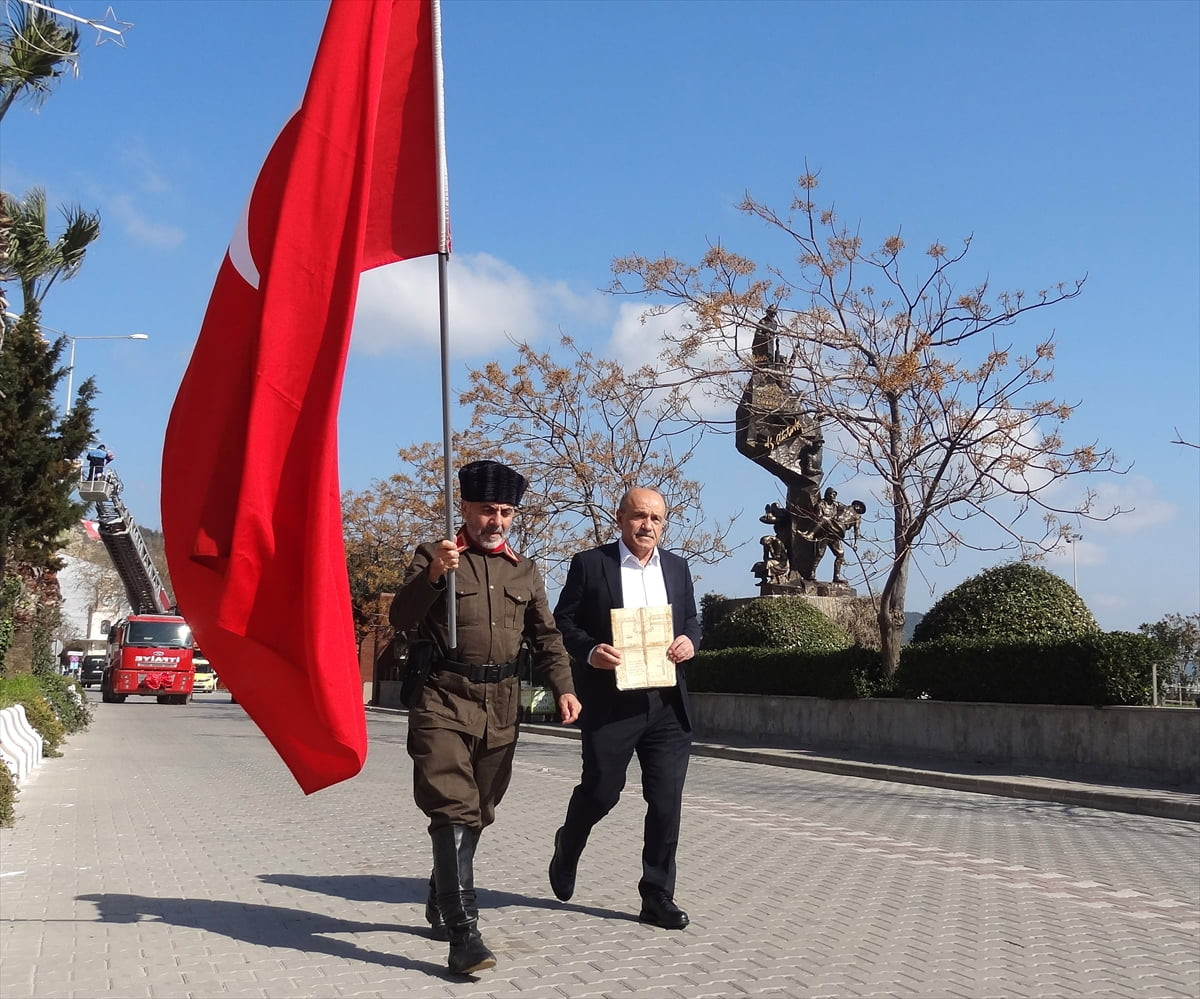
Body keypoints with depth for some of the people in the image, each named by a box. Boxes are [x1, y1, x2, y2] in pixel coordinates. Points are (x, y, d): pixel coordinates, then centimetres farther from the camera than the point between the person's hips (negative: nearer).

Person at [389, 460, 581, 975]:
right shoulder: (433, 556, 1)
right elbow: (401, 620, -9)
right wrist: (433, 575, -26)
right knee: (454, 811, -15)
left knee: (477, 815, 14)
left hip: (502, 707, 5)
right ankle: (463, 934, -18)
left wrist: (564, 687, 3)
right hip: (446, 701, -5)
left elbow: (546, 637, 18)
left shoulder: (525, 572, 14)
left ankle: (441, 905, 34)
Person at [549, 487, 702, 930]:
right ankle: (568, 847, 37)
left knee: (667, 802, 2)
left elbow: (691, 620, 19)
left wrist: (689, 641, -4)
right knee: (600, 791, 4)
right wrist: (590, 651, -18)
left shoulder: (677, 567, 12)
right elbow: (564, 621, 0)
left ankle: (658, 896, 13)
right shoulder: (590, 564, -1)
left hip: (667, 703, 4)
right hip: (610, 702, -4)